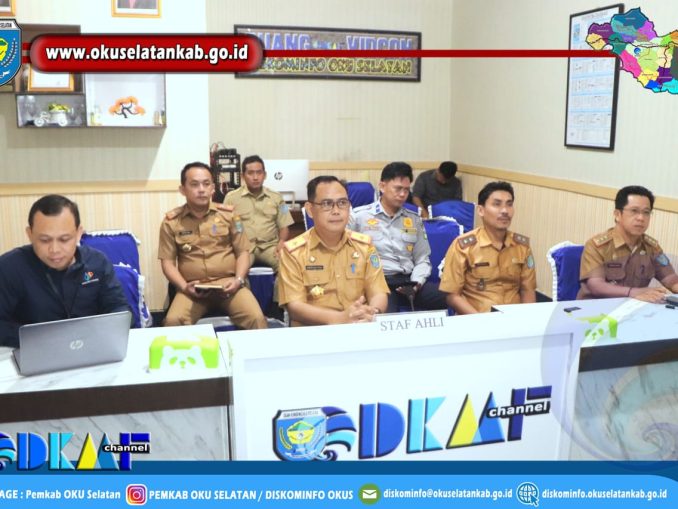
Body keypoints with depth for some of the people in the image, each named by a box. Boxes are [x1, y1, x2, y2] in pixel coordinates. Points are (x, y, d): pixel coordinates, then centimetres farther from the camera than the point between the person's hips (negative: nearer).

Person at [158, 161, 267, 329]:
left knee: (256, 318, -26)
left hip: (228, 284, 1)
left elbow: (243, 252, 10)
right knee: (173, 321, -30)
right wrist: (184, 286, -9)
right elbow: (168, 261, 7)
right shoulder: (171, 222, 6)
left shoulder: (228, 214, 8)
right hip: (193, 288, 0)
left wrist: (238, 280, -7)